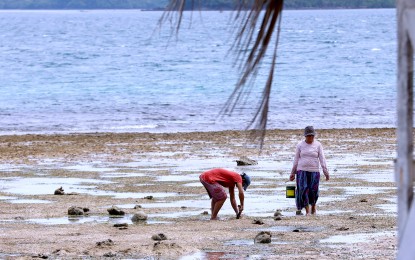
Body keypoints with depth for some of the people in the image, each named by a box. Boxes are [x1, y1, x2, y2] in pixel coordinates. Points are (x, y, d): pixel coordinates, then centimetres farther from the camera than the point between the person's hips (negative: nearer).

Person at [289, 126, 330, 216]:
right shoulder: (300, 145, 4)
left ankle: (313, 206, 28)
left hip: (314, 171, 0)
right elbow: (296, 159, 8)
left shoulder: (318, 145, 2)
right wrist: (293, 173, 7)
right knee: (303, 190, -9)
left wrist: (326, 172, -11)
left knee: (313, 191, 0)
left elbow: (322, 159, -3)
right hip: (302, 171, 0)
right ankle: (307, 211, -3)